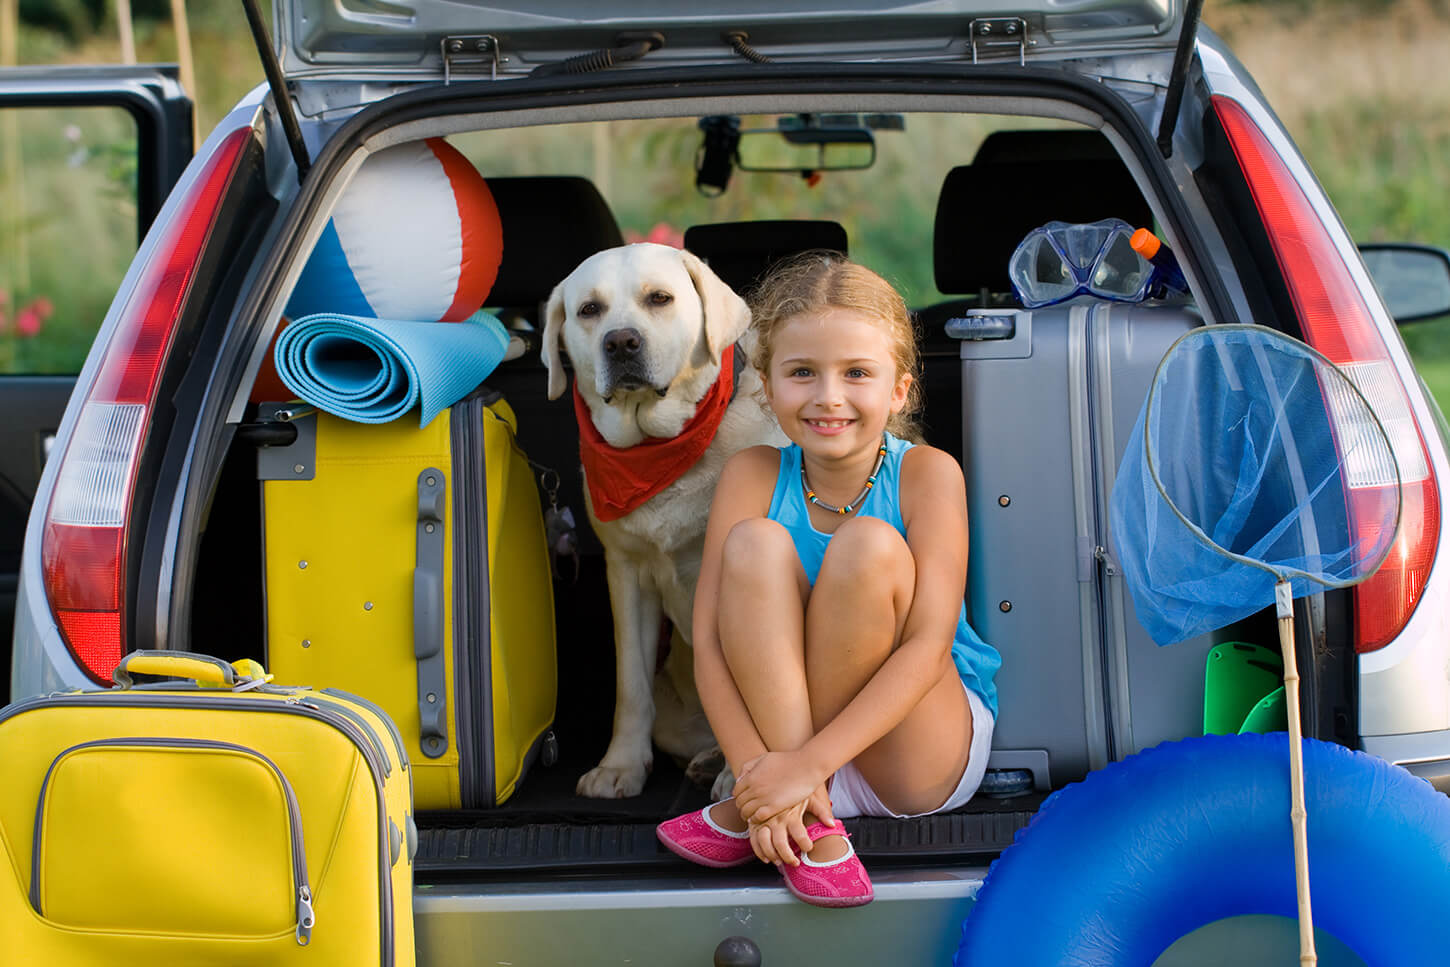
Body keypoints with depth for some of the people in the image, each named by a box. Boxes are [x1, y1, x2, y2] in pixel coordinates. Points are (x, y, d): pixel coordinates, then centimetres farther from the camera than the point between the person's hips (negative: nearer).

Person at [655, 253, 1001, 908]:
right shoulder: (753, 478, -6)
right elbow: (710, 641, -13)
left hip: (923, 757, -2)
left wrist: (806, 763, -31)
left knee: (868, 545, -27)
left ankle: (751, 812, -19)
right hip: (784, 722, 2)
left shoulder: (926, 474, -13)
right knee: (755, 544, -22)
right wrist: (758, 770, -30)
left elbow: (928, 647, -21)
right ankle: (814, 826, -27)